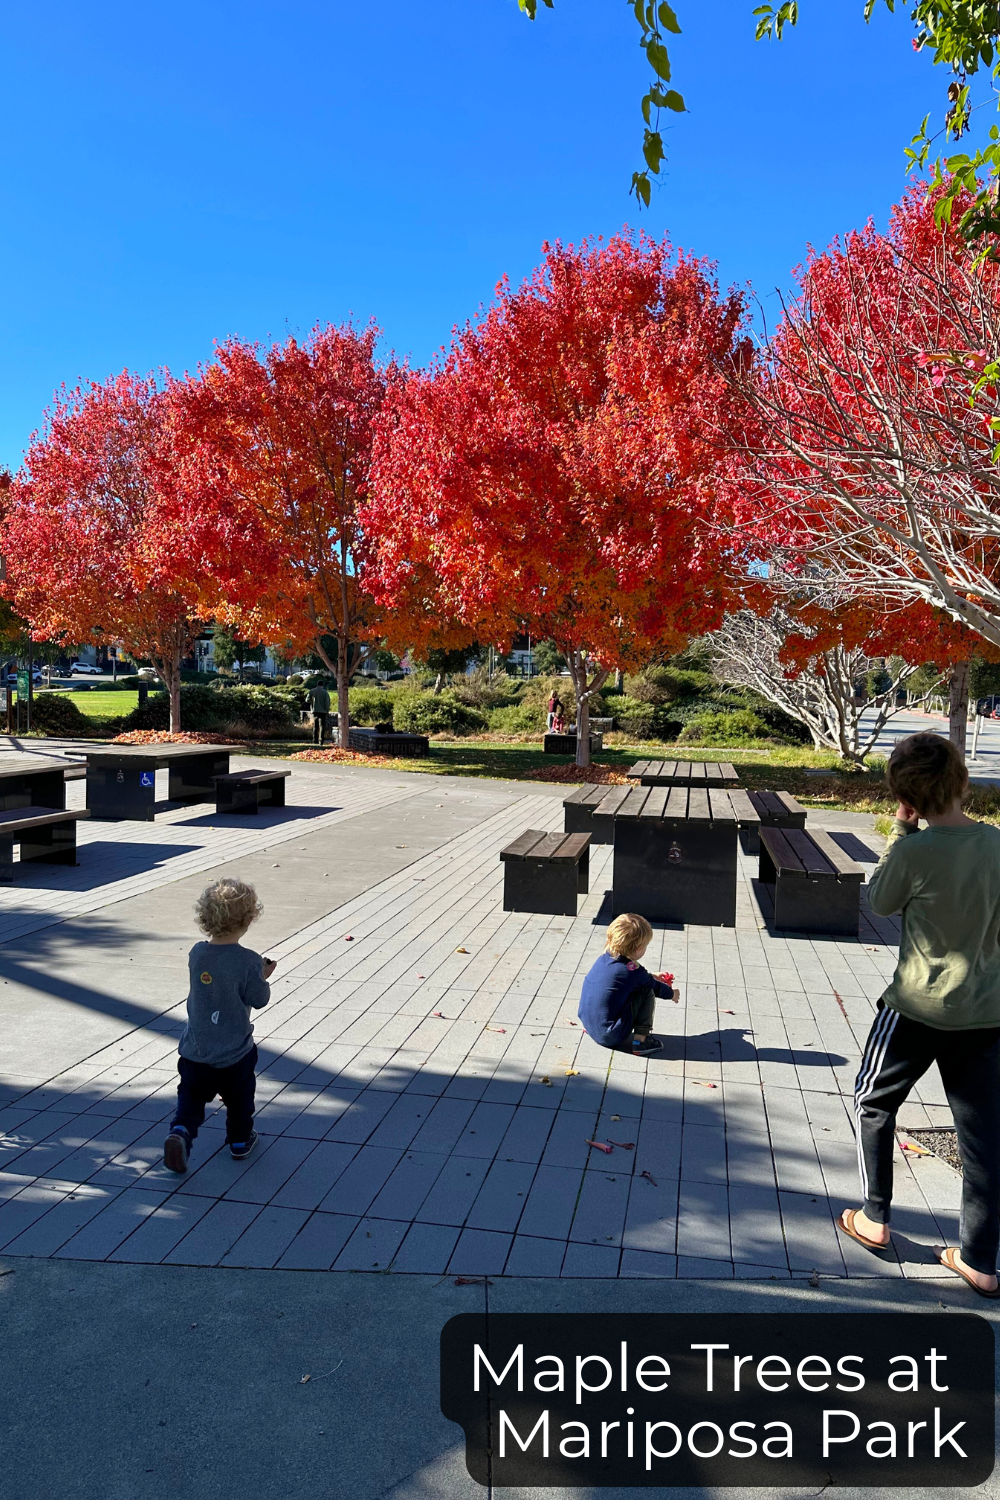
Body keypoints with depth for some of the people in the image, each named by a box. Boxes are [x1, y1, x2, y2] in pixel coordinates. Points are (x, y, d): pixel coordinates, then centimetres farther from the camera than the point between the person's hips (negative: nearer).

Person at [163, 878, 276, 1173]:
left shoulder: (196, 954, -6)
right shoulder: (249, 962, -22)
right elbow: (258, 1000, -15)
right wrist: (264, 976, 4)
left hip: (196, 1049, 3)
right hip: (235, 1051, -2)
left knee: (190, 1096, 15)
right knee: (239, 1098, 21)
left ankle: (181, 1132, -8)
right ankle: (240, 1141, 34)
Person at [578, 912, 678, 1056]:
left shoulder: (605, 958, 2)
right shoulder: (632, 970, -18)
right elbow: (655, 987, 3)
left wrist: (653, 977, 34)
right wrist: (672, 993, 23)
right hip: (610, 1037, -7)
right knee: (647, 991, 1)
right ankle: (640, 1040, 0)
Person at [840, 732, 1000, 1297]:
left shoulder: (915, 850, -20)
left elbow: (880, 901, -2)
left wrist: (901, 832, 0)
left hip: (920, 1008, -4)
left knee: (874, 1102, 18)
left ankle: (876, 1219, 28)